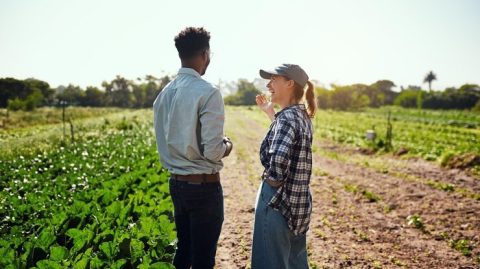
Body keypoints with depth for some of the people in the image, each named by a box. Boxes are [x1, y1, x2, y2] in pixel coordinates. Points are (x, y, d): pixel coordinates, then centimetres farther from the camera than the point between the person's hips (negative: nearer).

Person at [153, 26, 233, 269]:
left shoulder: (164, 93, 5)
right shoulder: (207, 92, -18)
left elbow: (164, 141, 12)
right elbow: (213, 151, -20)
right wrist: (227, 146, 0)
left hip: (176, 183, 7)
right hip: (203, 185, -7)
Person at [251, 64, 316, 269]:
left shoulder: (287, 116, -19)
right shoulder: (302, 115, 7)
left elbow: (277, 158, -34)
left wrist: (273, 182, -17)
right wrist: (270, 113, 28)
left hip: (277, 203, -9)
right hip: (297, 203, 9)